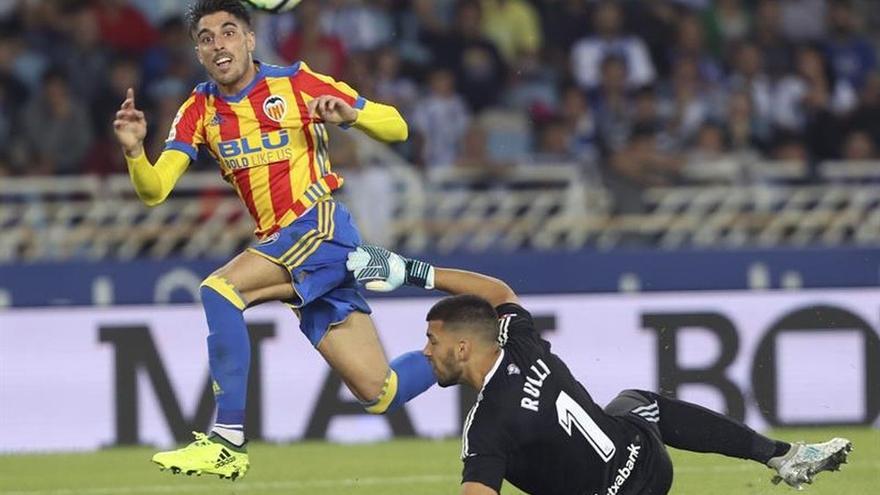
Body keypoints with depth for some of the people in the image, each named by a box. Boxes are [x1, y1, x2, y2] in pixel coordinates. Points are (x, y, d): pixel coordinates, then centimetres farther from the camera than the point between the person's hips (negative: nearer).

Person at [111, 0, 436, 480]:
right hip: (280, 245, 6)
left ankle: (227, 441, -26)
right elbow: (154, 189, 0)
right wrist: (133, 149, -19)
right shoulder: (200, 110, 10)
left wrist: (349, 114, -19)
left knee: (219, 290, -27)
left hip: (321, 227, -6)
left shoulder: (295, 83, -3)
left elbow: (396, 128, 1)